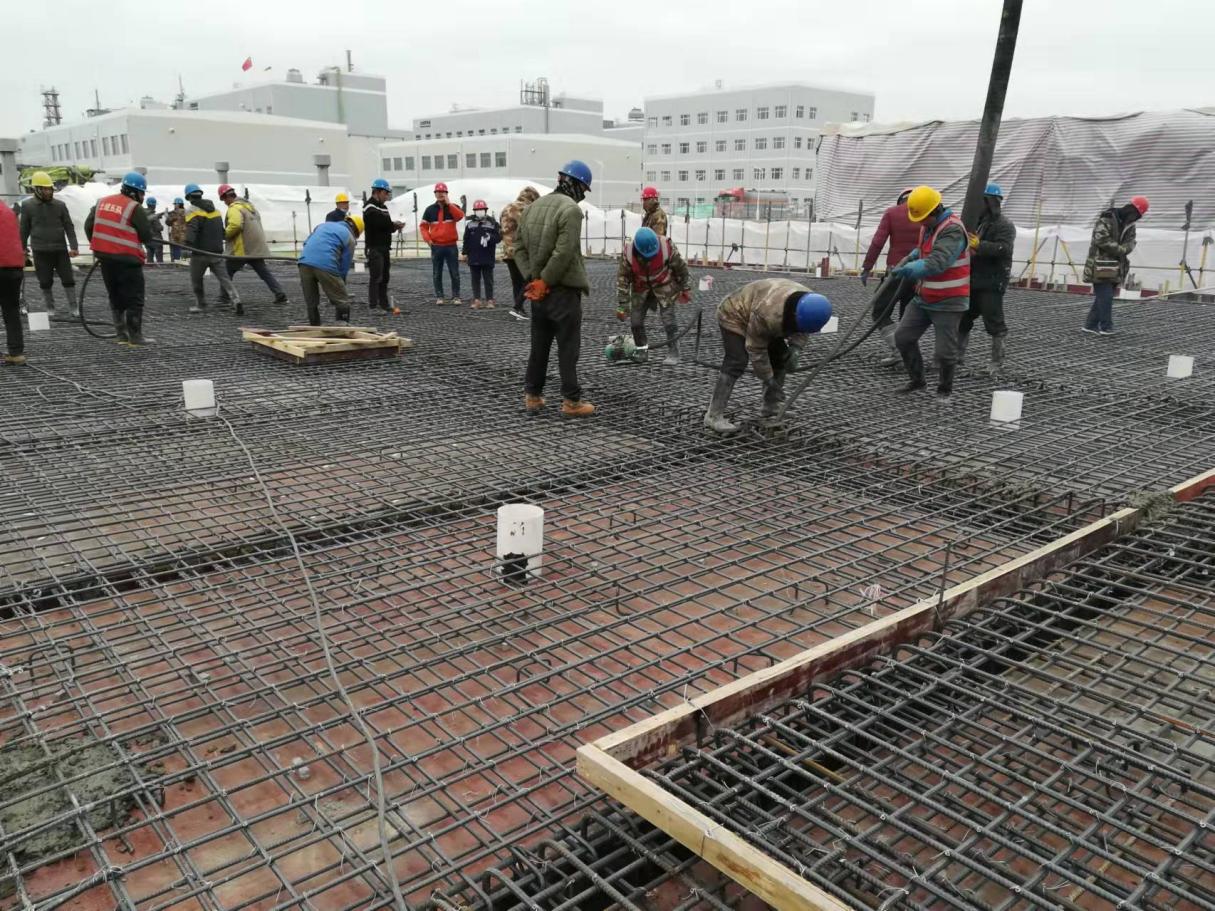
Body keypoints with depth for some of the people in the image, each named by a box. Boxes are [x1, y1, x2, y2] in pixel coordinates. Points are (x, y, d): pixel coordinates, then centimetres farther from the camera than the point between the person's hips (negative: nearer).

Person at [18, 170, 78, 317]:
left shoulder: (59, 205, 3)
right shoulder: (27, 205, 0)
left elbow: (69, 227, 3)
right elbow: (24, 229, 7)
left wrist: (74, 247, -4)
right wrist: (23, 248, 10)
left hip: (60, 249, 1)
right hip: (40, 251, -1)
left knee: (68, 279, 2)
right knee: (45, 282, 7)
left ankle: (74, 307, 10)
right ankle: (50, 308, 19)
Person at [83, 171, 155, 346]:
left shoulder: (102, 202, 10)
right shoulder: (135, 209, -12)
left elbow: (88, 226, 13)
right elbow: (147, 236, -9)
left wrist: (98, 246, 23)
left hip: (105, 259, 7)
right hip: (127, 260, -7)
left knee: (115, 298, 17)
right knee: (134, 299, 1)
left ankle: (121, 334, 20)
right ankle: (135, 337, 2)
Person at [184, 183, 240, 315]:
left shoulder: (193, 211, -8)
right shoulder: (215, 210, 13)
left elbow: (191, 230, -26)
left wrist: (188, 245, -38)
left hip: (200, 252, -5)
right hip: (216, 252, 5)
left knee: (196, 279, 13)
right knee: (224, 278, 2)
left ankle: (201, 304, 18)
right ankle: (236, 300, -16)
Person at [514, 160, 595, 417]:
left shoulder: (533, 206, 12)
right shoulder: (571, 209, -14)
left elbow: (519, 246, 10)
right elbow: (564, 253, -22)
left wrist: (531, 278, 1)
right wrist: (545, 281, -14)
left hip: (538, 289, 7)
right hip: (563, 290, -7)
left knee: (539, 345, 15)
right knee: (568, 347, 0)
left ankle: (532, 396, 20)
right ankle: (571, 401, 5)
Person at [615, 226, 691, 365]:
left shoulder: (667, 247, -27)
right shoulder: (628, 253, -23)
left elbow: (681, 267, -11)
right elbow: (622, 279, -15)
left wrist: (686, 289, 0)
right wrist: (622, 306, -14)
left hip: (664, 286, -2)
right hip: (641, 289, 3)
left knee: (668, 318, -9)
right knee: (635, 320, 2)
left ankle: (673, 352, 2)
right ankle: (642, 350, 19)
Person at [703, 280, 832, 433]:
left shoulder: (810, 304, -20)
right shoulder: (768, 313, -43)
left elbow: (801, 331, -2)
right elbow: (756, 349, -31)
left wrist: (796, 348, -22)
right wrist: (768, 379, -25)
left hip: (755, 318, 8)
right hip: (735, 317, -8)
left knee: (780, 358, 2)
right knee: (736, 363, -21)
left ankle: (771, 409, 10)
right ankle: (713, 416, -20)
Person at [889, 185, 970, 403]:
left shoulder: (953, 230, -21)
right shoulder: (928, 226, 7)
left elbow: (936, 263, -33)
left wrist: (908, 270, -40)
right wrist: (909, 259, 5)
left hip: (948, 303, -8)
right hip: (923, 298, 8)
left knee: (944, 352, -2)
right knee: (903, 337, 7)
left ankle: (945, 389, 21)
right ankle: (917, 380, 24)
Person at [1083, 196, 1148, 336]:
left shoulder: (1130, 225, 12)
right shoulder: (1107, 219, -13)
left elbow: (1130, 242, 5)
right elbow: (1101, 239, -22)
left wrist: (1121, 250, -17)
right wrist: (1120, 249, -16)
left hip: (1115, 266, 8)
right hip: (1101, 265, -8)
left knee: (1103, 296, 9)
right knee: (1105, 296, -10)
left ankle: (1091, 324, 15)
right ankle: (1106, 326, -6)